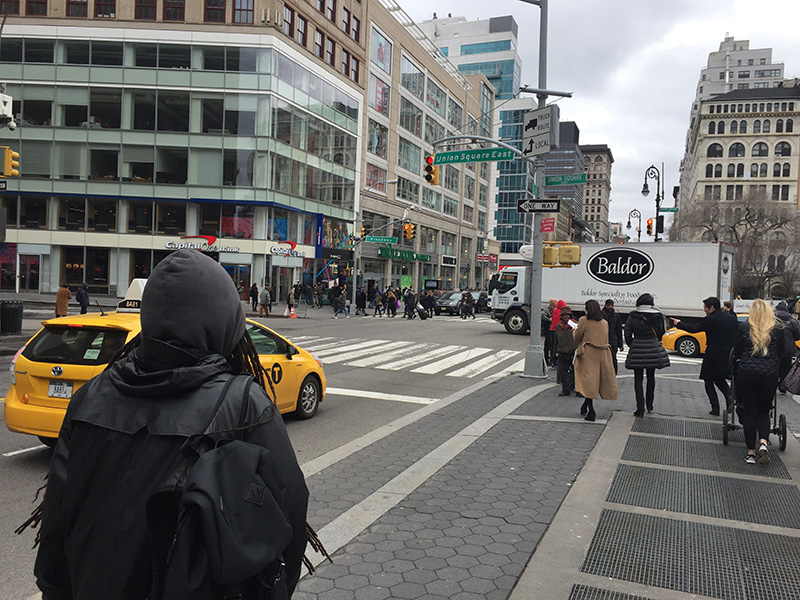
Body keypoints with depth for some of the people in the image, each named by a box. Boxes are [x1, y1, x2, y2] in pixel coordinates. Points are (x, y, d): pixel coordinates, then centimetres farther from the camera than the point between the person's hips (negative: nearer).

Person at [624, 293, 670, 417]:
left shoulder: (633, 316, -7)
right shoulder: (658, 316, -4)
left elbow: (627, 334, -3)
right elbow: (660, 333, 5)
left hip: (637, 350, -2)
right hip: (653, 350, 2)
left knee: (638, 379, 5)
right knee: (651, 377, 19)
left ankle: (640, 408, -1)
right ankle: (649, 405, 30)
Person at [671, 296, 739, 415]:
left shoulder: (710, 320, -16)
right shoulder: (732, 318, 6)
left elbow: (694, 329, -11)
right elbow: (737, 335, 11)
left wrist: (679, 324, 3)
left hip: (714, 356, -7)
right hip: (729, 356, 7)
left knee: (709, 381, 7)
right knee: (719, 379, 23)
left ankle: (715, 409, 5)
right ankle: (729, 396, -2)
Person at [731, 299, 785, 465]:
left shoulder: (744, 328, -2)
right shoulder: (776, 330, 0)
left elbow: (736, 353, 3)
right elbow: (780, 354, 9)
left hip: (747, 374, 0)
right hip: (769, 375, 1)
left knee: (749, 412, 6)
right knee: (764, 411, 14)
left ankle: (751, 452, 8)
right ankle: (763, 443, -9)